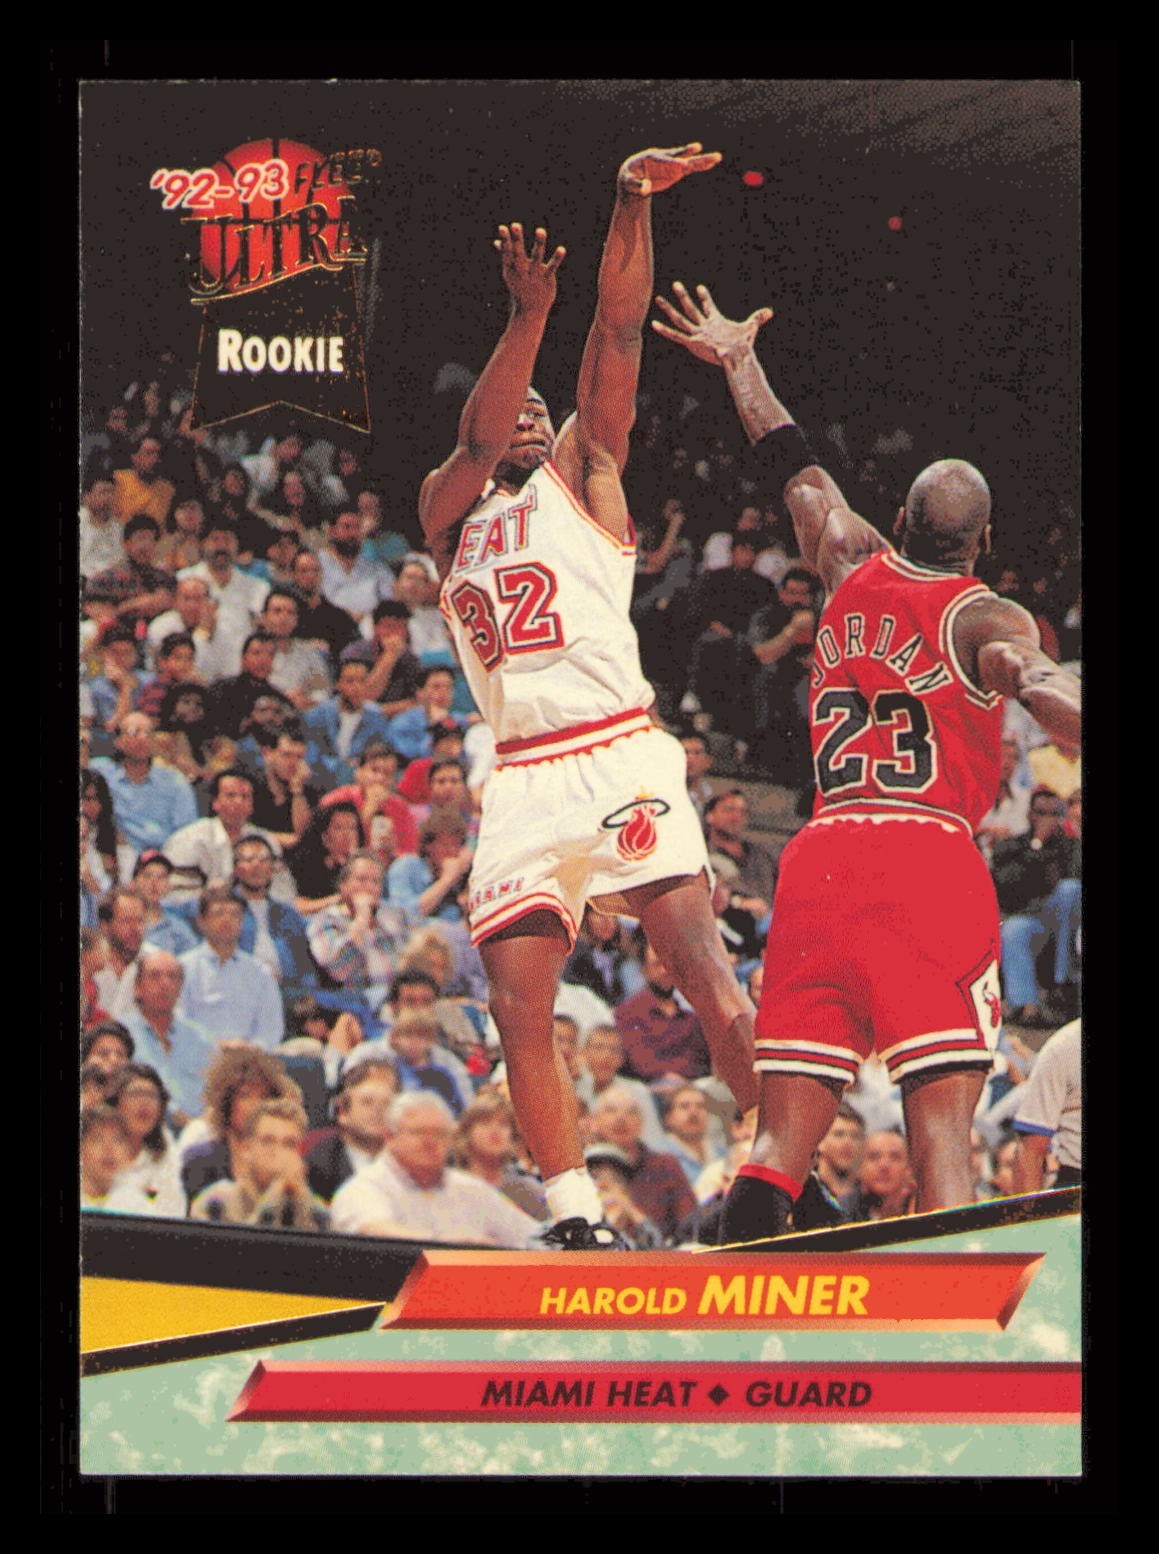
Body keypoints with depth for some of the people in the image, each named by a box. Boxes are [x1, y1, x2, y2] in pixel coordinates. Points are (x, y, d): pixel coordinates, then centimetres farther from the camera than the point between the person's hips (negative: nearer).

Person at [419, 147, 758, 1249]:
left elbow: (618, 335, 3)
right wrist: (527, 318, -13)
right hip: (522, 776, 4)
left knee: (701, 967, -16)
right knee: (518, 1007, -3)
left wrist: (631, 202, -9)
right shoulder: (448, 512, 21)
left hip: (617, 757, -4)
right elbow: (477, 441, -1)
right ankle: (576, 1221, 3)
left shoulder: (580, 473, 14)